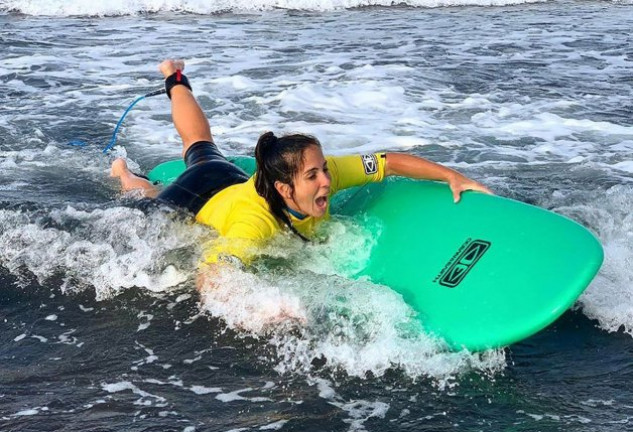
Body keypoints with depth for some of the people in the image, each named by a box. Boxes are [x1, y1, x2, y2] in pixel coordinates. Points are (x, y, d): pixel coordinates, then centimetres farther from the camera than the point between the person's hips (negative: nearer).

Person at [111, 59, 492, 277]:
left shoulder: (325, 173, -38)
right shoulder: (254, 222, -51)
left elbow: (390, 162, -33)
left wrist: (453, 177, -43)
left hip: (232, 181, 7)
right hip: (196, 204, -6)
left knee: (199, 143, 39)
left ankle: (176, 80, 62)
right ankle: (125, 175, 55)